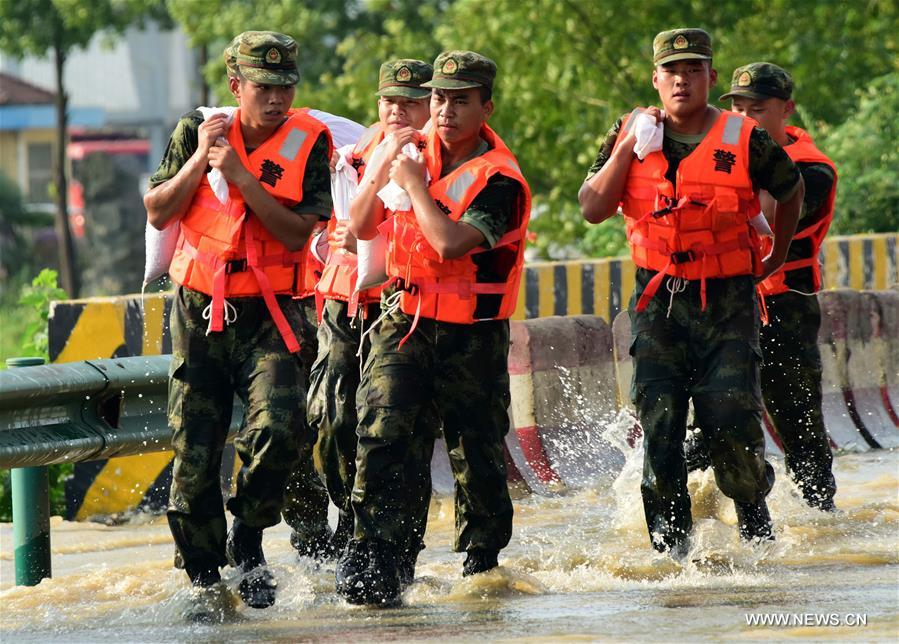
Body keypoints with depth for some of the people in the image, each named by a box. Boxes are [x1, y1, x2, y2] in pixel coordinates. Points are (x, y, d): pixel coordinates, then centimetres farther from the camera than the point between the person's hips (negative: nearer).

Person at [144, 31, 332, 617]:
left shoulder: (308, 143, -4)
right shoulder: (196, 133, 2)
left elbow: (295, 232, -13)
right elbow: (158, 213, -2)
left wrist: (241, 176, -20)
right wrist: (201, 158, -12)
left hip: (267, 310, -2)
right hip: (199, 309, 2)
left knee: (279, 425, -25)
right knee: (194, 453, 1)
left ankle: (248, 542, -1)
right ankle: (206, 579, 17)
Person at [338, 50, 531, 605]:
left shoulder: (499, 179, -12)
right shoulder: (419, 152, 7)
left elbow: (451, 244, -27)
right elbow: (362, 227, 10)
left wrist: (414, 184, -17)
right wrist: (383, 170, -6)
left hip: (472, 335, -3)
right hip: (404, 321, 3)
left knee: (478, 455, 5)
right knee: (381, 434, -15)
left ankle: (482, 566, 21)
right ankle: (371, 559, -15)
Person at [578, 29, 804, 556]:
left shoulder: (745, 140, -3)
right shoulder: (631, 134, 4)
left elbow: (791, 190, 16)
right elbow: (593, 209, -5)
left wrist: (777, 258, 22)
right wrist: (629, 146, -10)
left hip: (728, 302, -2)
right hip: (659, 302, 2)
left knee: (732, 421, -11)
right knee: (658, 423, -5)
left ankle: (754, 511, 17)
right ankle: (670, 542, 7)